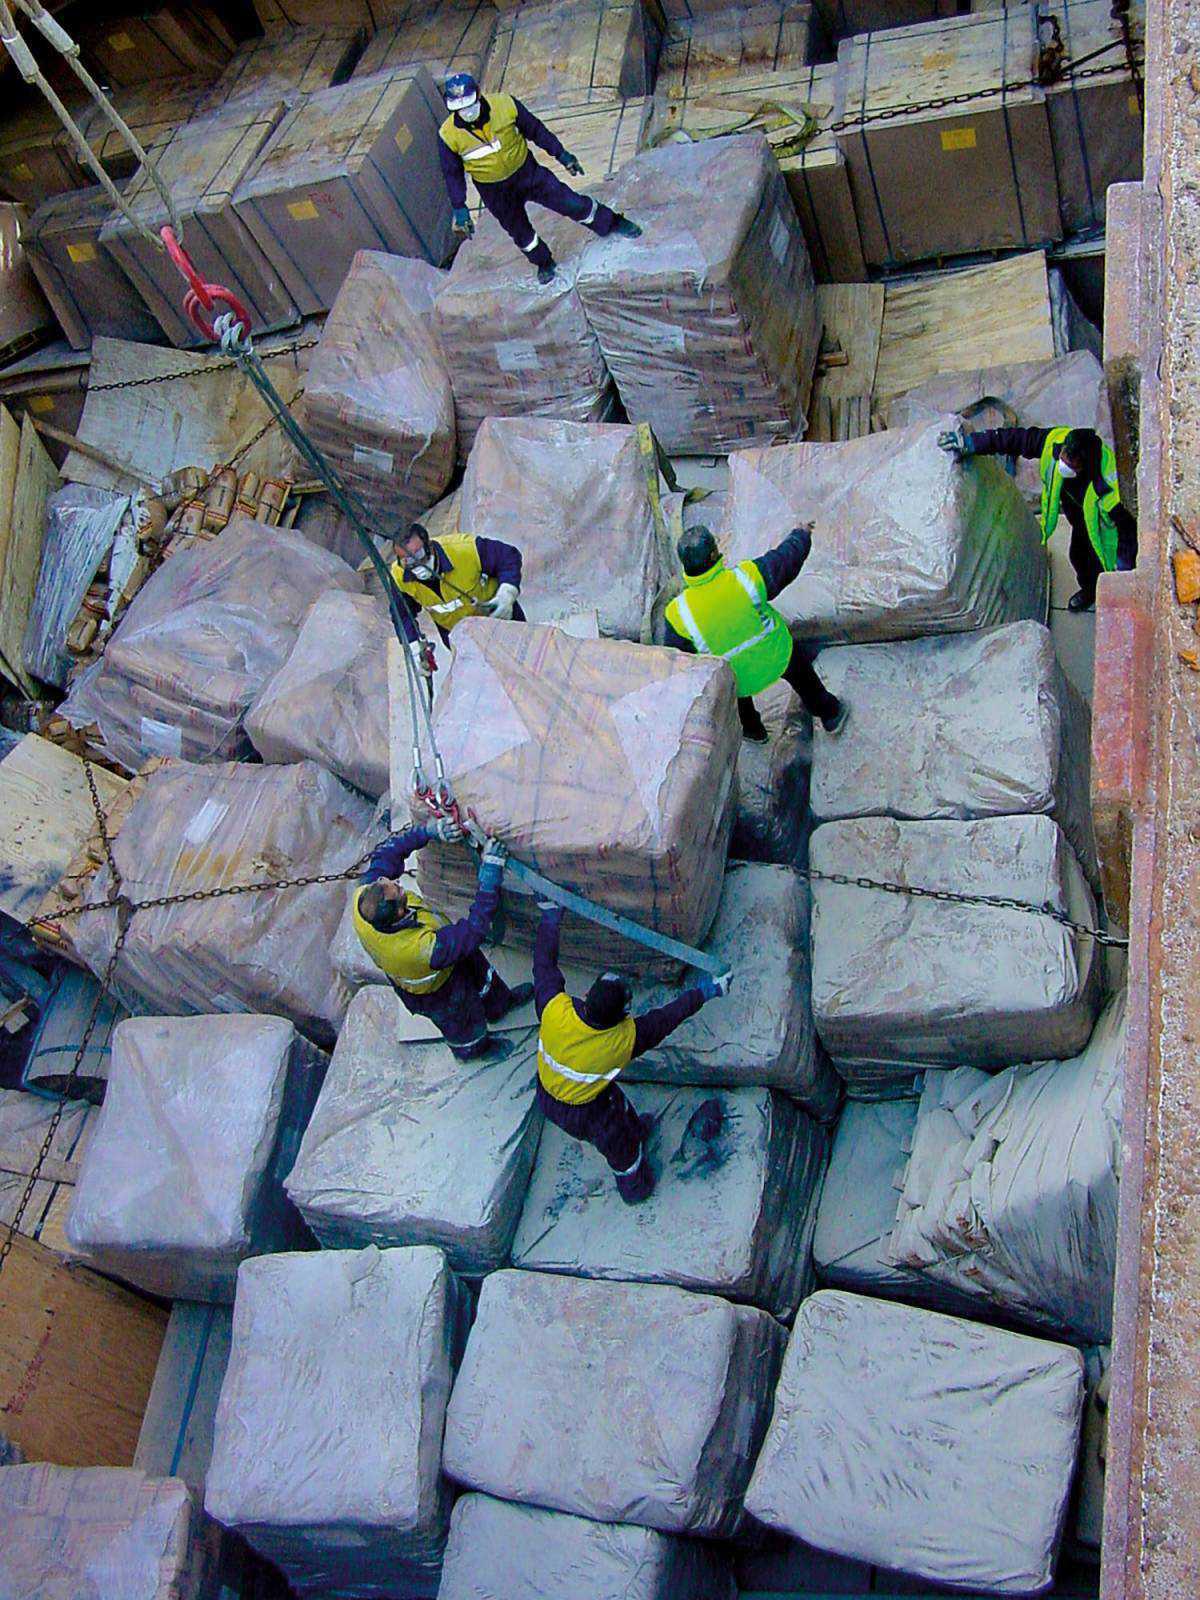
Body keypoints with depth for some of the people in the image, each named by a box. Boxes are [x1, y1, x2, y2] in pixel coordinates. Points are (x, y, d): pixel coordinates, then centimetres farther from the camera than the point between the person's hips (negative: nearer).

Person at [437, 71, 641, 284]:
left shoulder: (504, 105, -22)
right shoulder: (448, 135, -22)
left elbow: (535, 129, -6)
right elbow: (452, 173, -6)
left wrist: (560, 154, -1)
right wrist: (459, 208, -7)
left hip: (527, 172, 0)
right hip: (495, 192, 0)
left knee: (570, 202, 2)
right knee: (520, 232, 18)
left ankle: (612, 223, 25)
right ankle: (544, 262, 47)